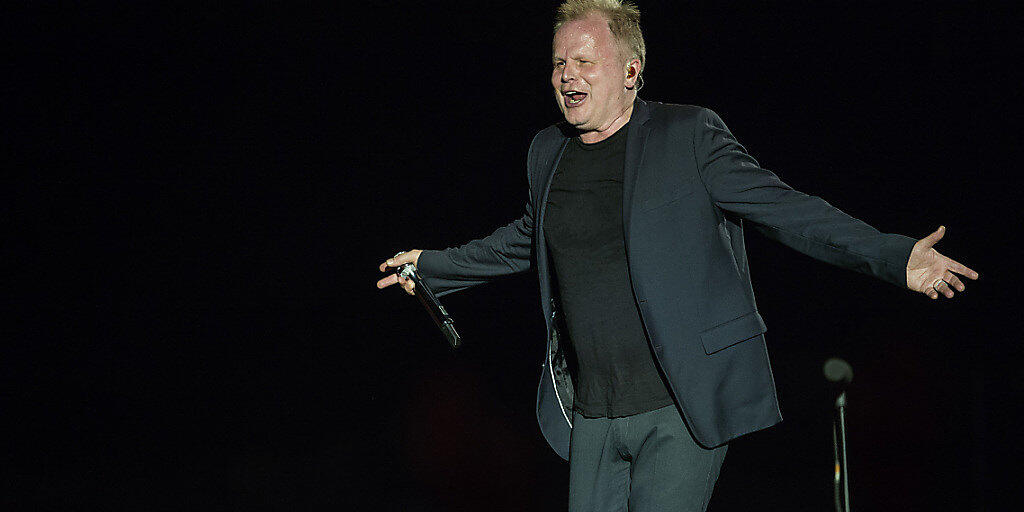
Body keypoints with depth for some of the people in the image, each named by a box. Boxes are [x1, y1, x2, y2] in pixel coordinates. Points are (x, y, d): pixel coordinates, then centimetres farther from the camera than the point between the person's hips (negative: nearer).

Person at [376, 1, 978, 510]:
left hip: (683, 413, -5)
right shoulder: (548, 152, 13)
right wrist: (434, 266, 42)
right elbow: (528, 238, 31)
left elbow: (781, 207, -6)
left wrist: (895, 257, -16)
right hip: (592, 417, 5)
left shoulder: (689, 135, -4)